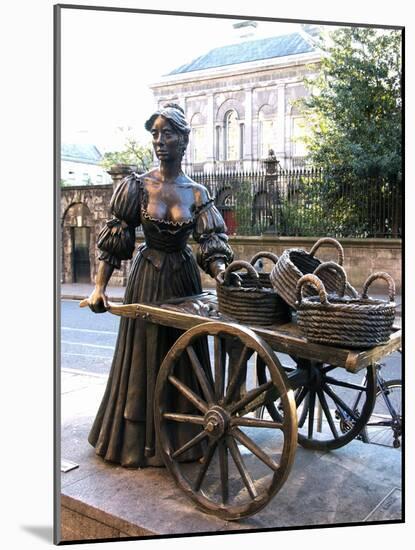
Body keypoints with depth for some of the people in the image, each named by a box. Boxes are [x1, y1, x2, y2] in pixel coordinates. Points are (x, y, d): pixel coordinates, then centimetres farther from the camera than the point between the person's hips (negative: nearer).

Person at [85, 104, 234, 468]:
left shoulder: (197, 193, -2)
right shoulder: (139, 186, -6)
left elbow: (211, 244, -8)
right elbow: (115, 239, -6)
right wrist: (99, 287, -11)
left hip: (184, 278, 2)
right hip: (147, 278, -1)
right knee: (145, 355, 6)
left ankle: (182, 435, 28)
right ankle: (141, 439, 23)